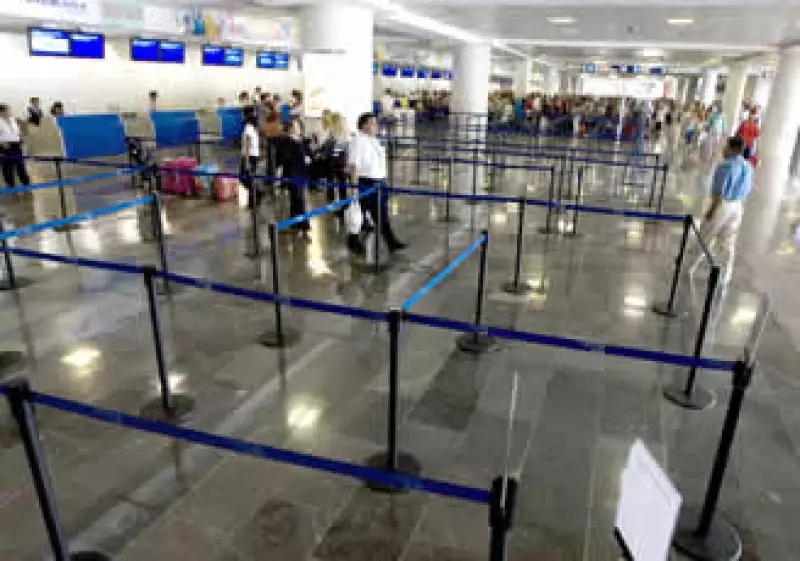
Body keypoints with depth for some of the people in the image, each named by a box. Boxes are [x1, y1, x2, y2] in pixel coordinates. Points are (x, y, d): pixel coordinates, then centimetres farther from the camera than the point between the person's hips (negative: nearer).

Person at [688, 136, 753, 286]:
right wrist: (739, 205, 21)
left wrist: (711, 210, -15)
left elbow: (719, 192, -20)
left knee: (704, 239, 8)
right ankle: (725, 276, 19)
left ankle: (690, 267, 20)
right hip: (737, 207, 7)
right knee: (728, 244, 13)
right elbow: (747, 190, 11)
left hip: (722, 206, -7)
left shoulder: (725, 166, -19)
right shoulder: (748, 167, 4)